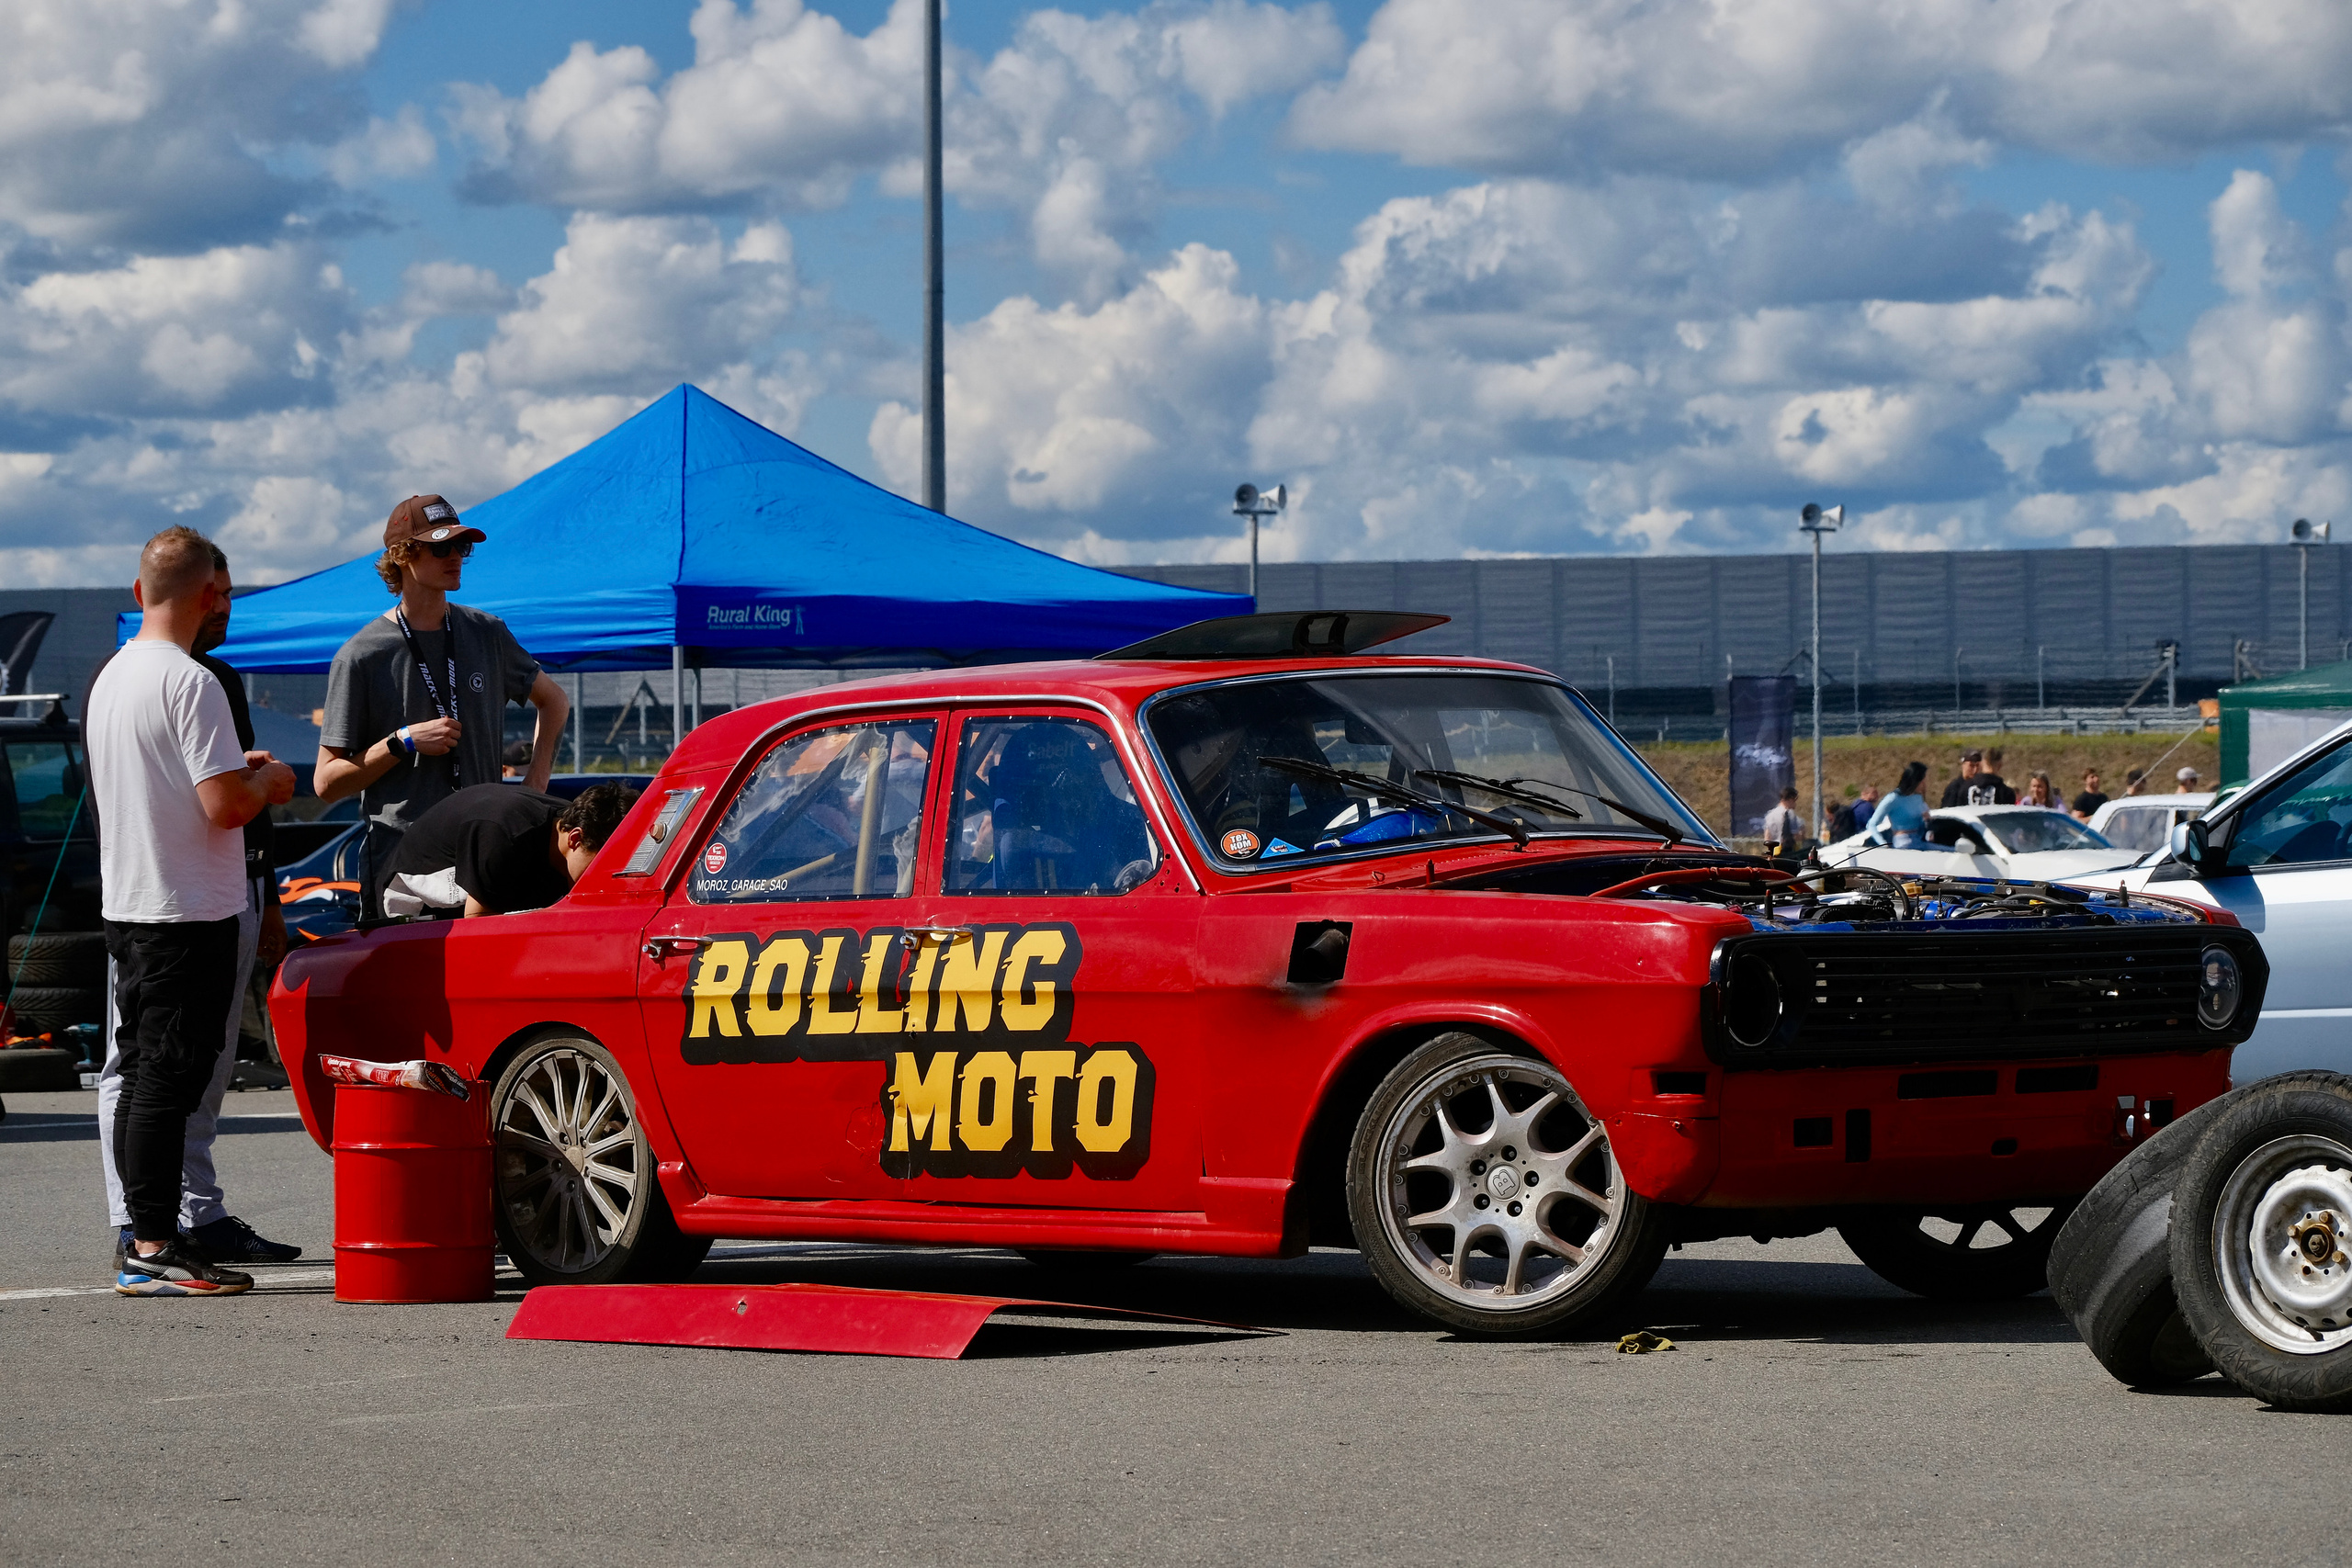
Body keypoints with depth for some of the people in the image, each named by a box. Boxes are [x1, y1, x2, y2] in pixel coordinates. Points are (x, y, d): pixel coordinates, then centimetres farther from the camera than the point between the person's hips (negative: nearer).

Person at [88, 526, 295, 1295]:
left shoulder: (110, 678, 12)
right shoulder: (190, 683, -16)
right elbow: (225, 805, -21)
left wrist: (237, 770, 20)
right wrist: (266, 780, -1)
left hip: (126, 906, 9)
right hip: (188, 913, -9)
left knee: (143, 1077, 12)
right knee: (167, 1080, -7)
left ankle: (146, 1240, 17)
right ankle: (155, 1248, -7)